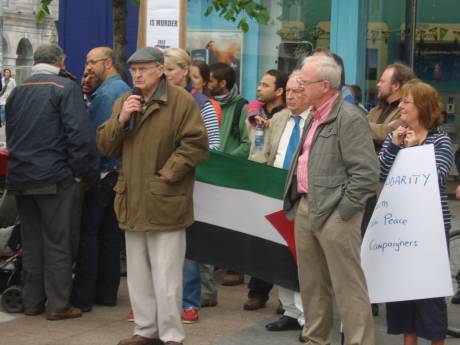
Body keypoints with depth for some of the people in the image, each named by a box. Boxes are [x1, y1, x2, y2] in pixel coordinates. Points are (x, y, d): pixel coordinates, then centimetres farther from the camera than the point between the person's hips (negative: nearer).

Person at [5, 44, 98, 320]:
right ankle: (58, 304, 4)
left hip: (21, 177, 6)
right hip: (55, 178, -6)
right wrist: (83, 171, -7)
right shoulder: (65, 88, -9)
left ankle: (32, 300, 20)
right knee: (58, 242, 1)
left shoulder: (17, 91, 11)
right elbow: (79, 133, -15)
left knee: (31, 242, 14)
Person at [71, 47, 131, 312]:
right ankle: (107, 291, 16)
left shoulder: (105, 93, -14)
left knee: (89, 233, -4)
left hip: (102, 171, -9)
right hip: (121, 169, 9)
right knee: (111, 233, 11)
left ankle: (84, 296, -3)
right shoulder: (126, 90, 13)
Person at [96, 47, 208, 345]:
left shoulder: (182, 101, -7)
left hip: (165, 202, -6)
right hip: (132, 200, 7)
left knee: (166, 276, -4)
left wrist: (166, 175, -15)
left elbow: (196, 144, -12)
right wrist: (121, 119, -9)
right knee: (138, 274, 14)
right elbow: (105, 145, 8)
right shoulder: (124, 102, 12)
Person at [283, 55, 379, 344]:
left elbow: (367, 172, -19)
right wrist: (298, 201, 16)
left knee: (348, 286, -5)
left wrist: (343, 209, -17)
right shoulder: (314, 116, 15)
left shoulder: (349, 118, -14)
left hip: (333, 213, -9)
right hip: (305, 208, 9)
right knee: (311, 282, 17)